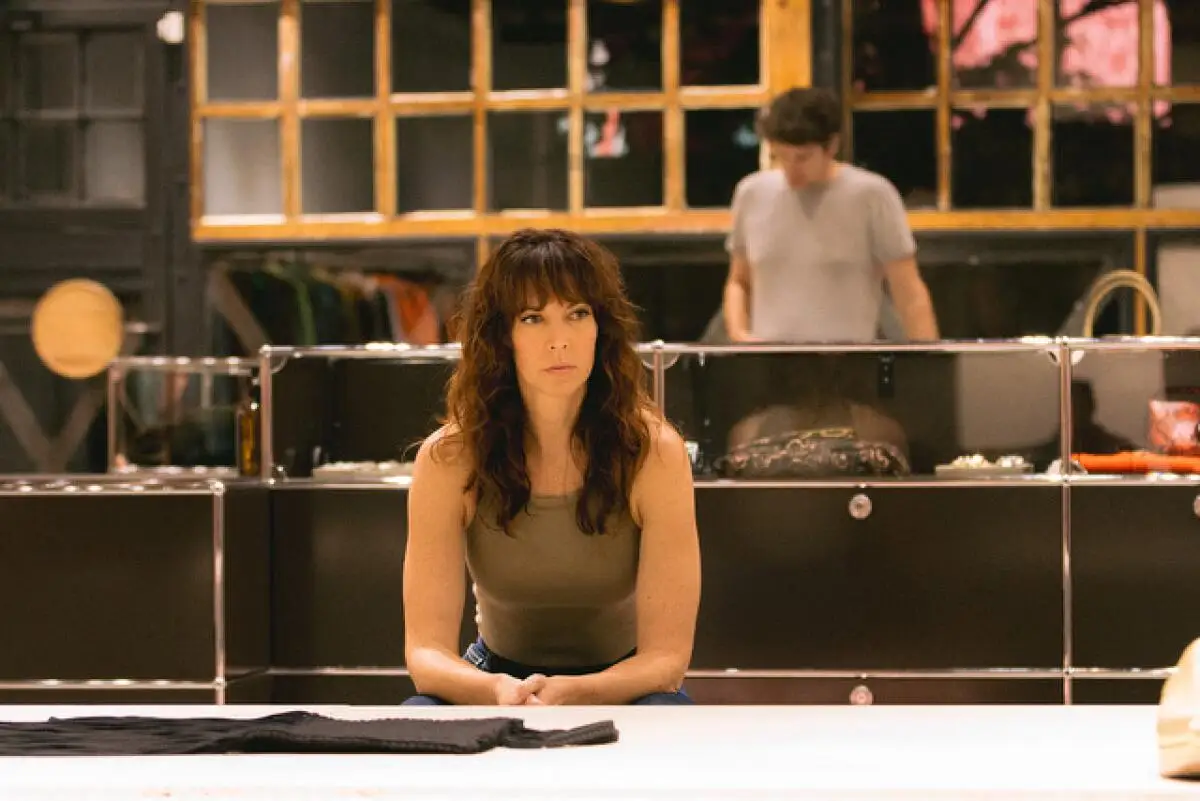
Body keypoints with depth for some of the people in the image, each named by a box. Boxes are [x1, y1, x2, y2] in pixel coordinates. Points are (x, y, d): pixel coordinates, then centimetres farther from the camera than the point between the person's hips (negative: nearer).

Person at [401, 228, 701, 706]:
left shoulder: (653, 451, -17)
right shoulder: (450, 458, -14)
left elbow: (666, 656, -18)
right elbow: (427, 648, -17)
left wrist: (573, 693, -39)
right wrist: (498, 691, -40)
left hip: (620, 686, 0)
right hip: (497, 681, 0)